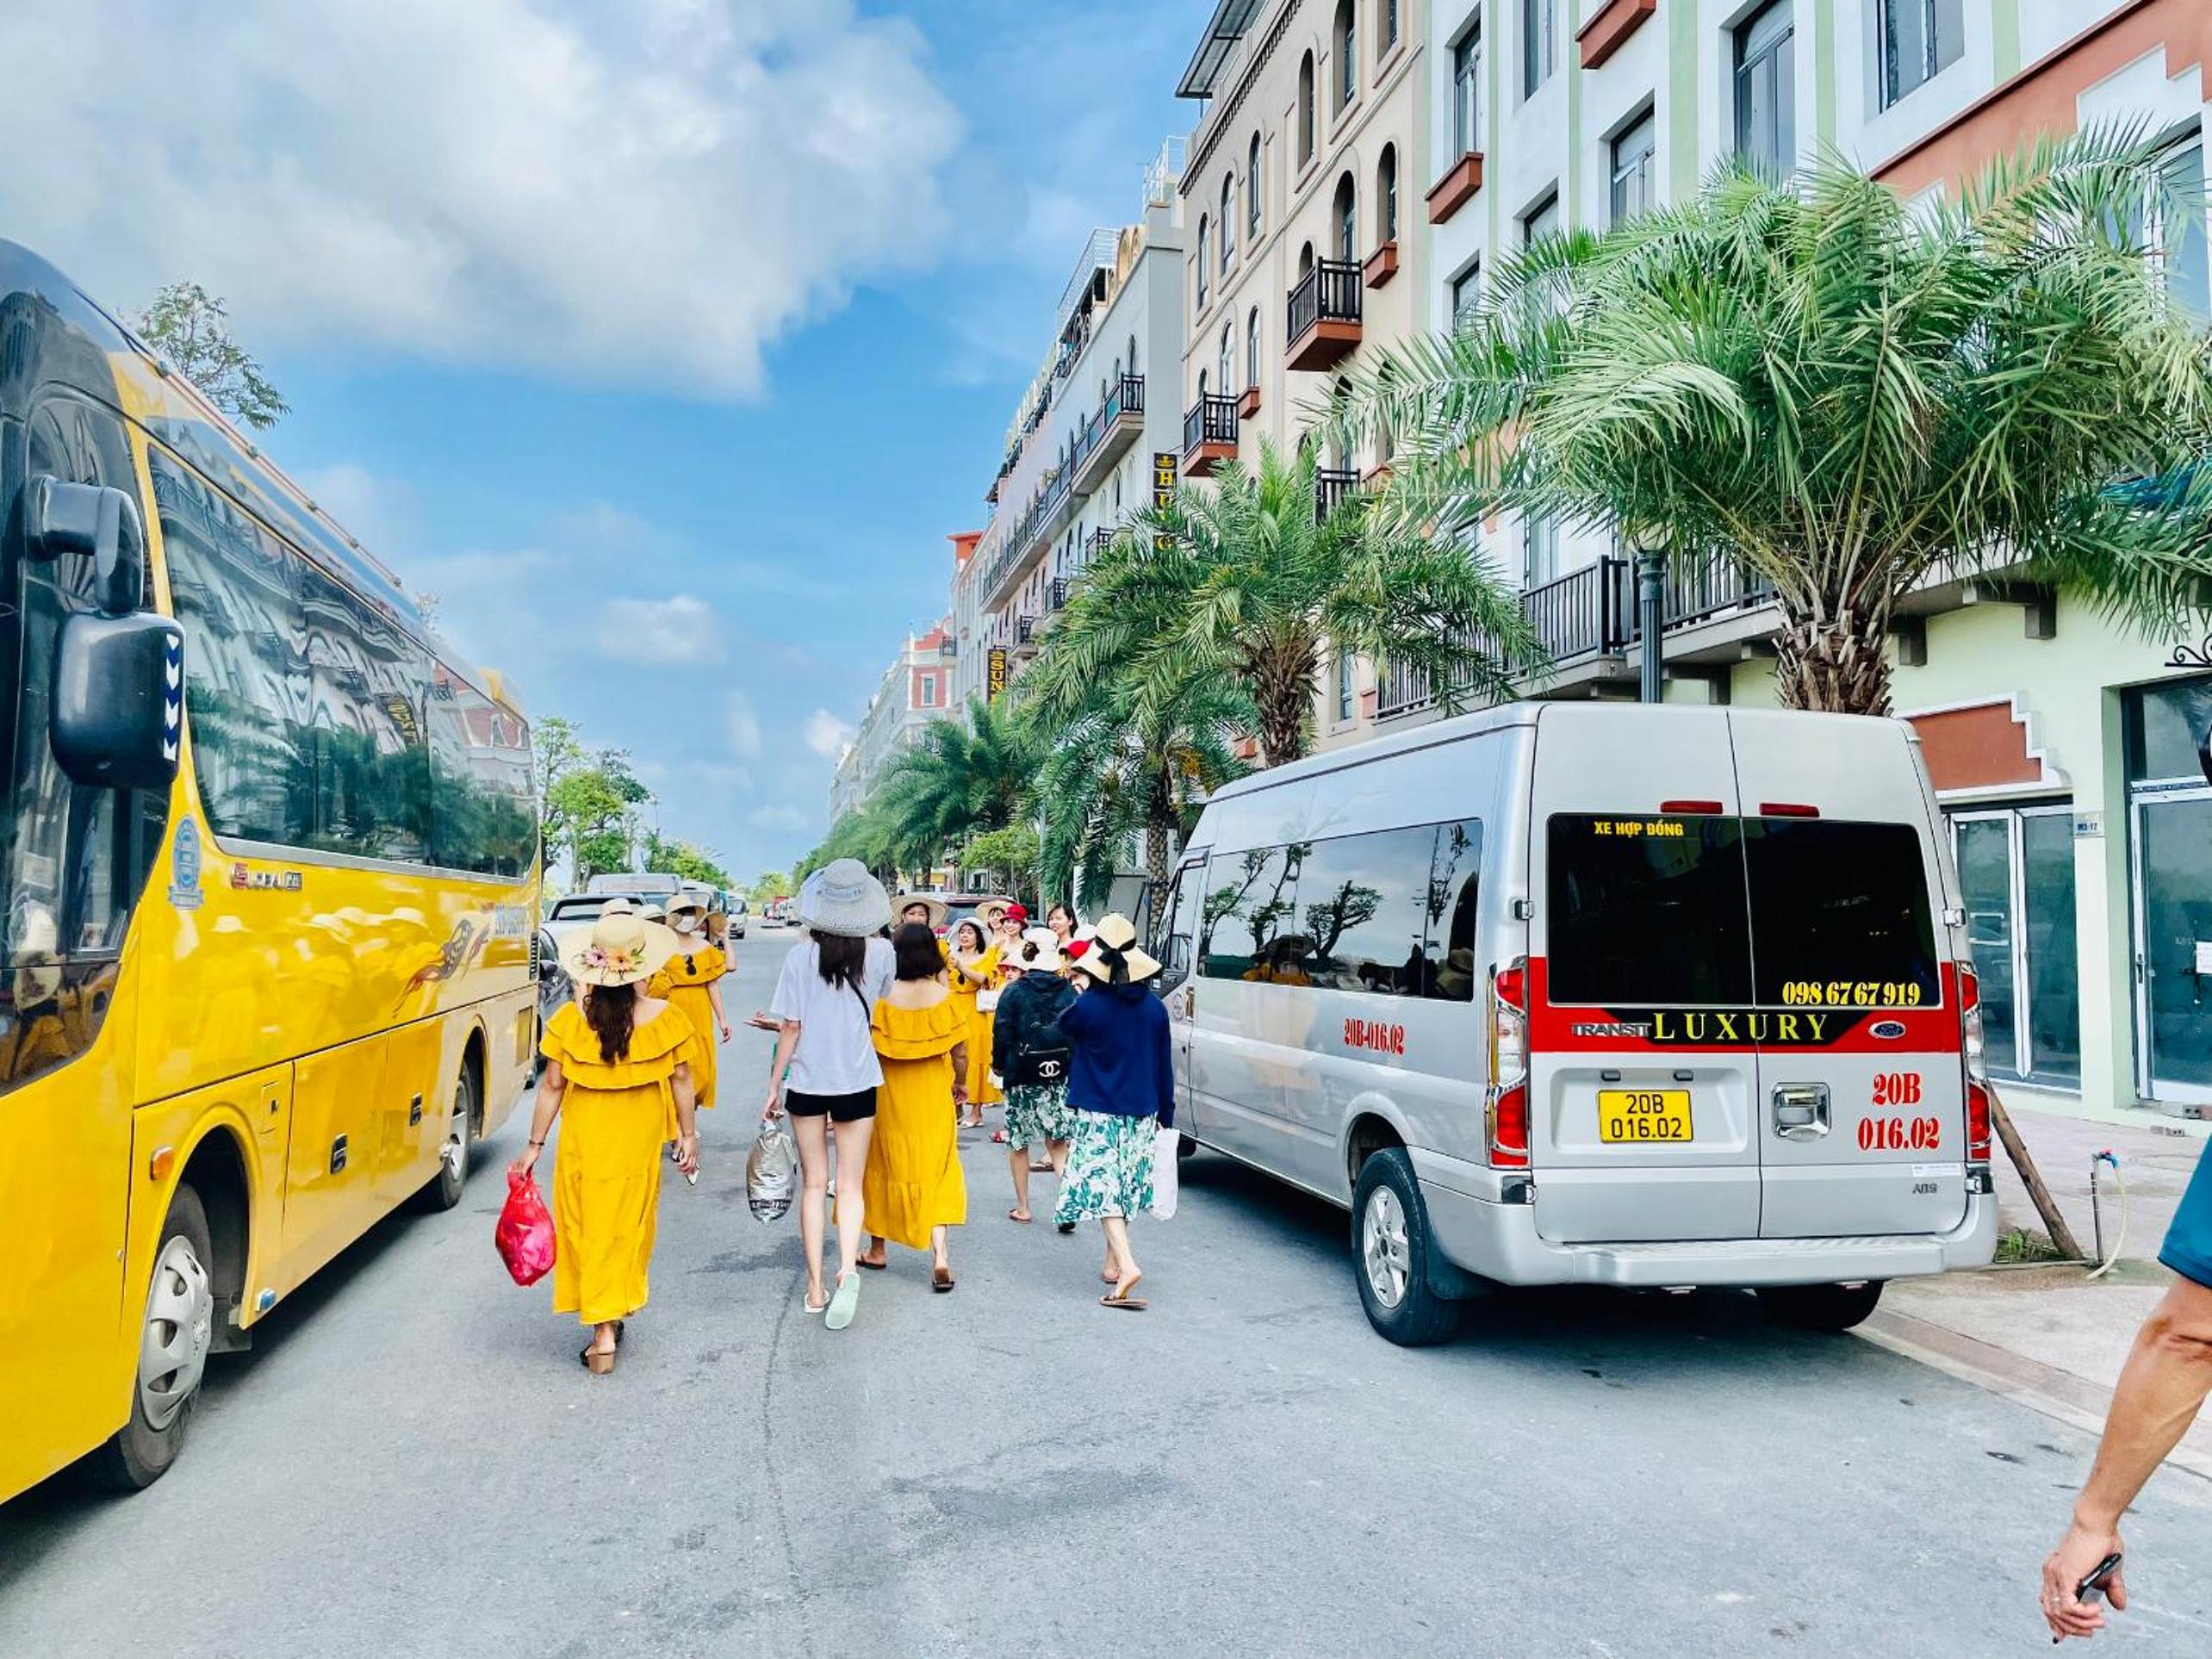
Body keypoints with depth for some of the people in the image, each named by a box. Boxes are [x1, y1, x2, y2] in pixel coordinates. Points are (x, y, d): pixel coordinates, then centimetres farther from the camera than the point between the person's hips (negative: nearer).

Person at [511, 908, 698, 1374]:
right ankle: (613, 1318, 25)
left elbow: (552, 1085, -6)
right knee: (628, 1228, 15)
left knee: (590, 1228, 9)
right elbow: (680, 1079, -3)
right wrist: (689, 1134, 8)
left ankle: (603, 1333, 9)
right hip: (640, 1142, 1)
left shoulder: (570, 1019, -10)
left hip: (584, 1140, 0)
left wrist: (535, 1145, 3)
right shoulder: (665, 1017, -10)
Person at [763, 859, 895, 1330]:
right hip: (858, 1081, 0)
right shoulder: (880, 952, -7)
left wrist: (774, 1085, 3)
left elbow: (790, 1029, -7)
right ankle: (848, 1267, -15)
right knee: (851, 1185, 8)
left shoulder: (801, 956, -10)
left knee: (813, 1184, 11)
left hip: (807, 1082, 0)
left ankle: (815, 1286, 13)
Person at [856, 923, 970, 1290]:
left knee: (886, 1168, 16)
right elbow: (960, 1053, -3)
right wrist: (960, 1085, 15)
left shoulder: (884, 998, -13)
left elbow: (871, 1053, -11)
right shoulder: (946, 998, -8)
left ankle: (877, 1249, 29)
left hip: (889, 1098, 0)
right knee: (936, 1172, 7)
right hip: (934, 1099, 1)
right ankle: (940, 1253, -8)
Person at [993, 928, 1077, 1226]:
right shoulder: (1068, 991, -1)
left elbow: (1001, 1035, -7)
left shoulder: (1013, 992, -8)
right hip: (1060, 1077, 2)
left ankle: (1022, 1207, 17)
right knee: (1059, 1143, 7)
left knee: (1019, 1145, 11)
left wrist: (1001, 1067, 7)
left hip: (1023, 1078, -2)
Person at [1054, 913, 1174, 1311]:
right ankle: (1113, 1263, 26)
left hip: (1098, 1113, -4)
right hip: (1141, 1113, 5)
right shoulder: (1154, 1007, -2)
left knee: (1102, 1187, -4)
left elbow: (1063, 1028, 9)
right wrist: (1165, 1115, 13)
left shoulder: (1088, 1006, -14)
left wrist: (1081, 992, 18)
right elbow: (1164, 1067, 5)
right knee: (1124, 1187, 17)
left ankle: (1126, 1264, -20)